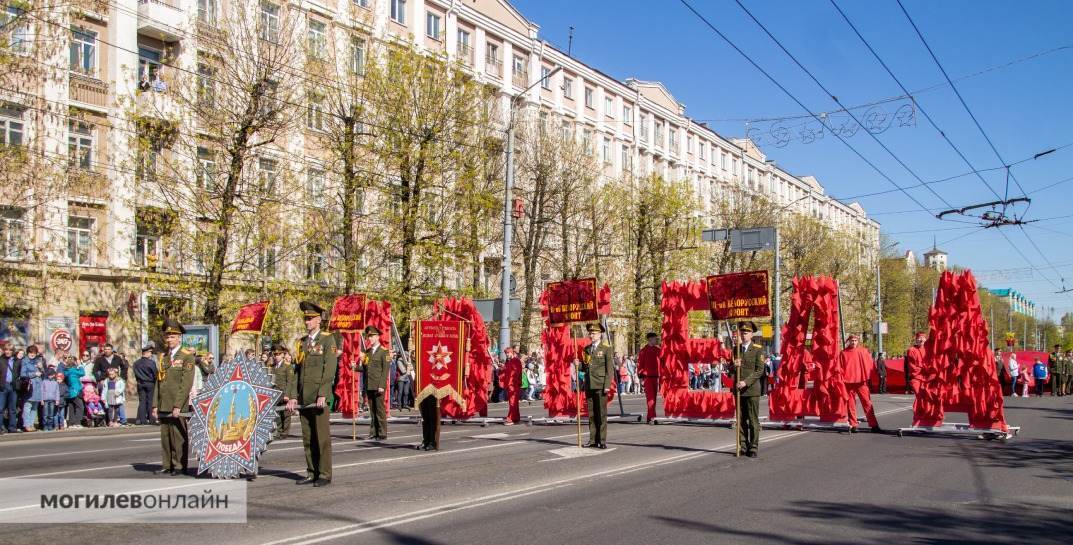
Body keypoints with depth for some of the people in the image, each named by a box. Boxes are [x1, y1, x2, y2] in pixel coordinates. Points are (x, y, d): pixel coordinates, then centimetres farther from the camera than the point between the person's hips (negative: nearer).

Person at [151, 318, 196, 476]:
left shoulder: (187, 356, -4)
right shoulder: (163, 356, 16)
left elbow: (186, 384, -11)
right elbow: (158, 382, 15)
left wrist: (178, 406, -17)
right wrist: (155, 405, 9)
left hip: (178, 405, -6)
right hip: (163, 405, 6)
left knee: (178, 435, -4)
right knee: (165, 435, 7)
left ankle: (179, 466, 3)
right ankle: (167, 465, 14)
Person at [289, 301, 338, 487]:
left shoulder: (328, 340, -2)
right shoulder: (301, 343, 17)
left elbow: (330, 370, -10)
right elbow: (296, 371, 15)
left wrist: (322, 395, -18)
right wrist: (293, 396, 7)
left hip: (319, 396, -6)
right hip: (303, 398, 6)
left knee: (322, 436, -4)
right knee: (307, 437, 8)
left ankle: (325, 475, 1)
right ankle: (312, 473, 15)